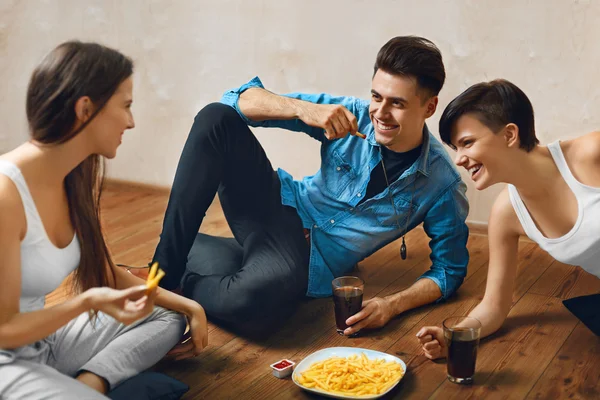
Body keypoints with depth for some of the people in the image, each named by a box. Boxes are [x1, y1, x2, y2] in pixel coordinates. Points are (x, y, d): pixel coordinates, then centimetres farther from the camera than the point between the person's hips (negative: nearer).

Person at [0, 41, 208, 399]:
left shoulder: (78, 178, 0)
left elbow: (102, 272, 12)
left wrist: (186, 304, 7)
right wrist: (87, 302, -31)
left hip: (46, 341, 9)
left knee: (169, 320, 15)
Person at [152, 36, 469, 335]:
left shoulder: (443, 185, -14)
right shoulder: (351, 115, -11)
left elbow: (449, 270, -2)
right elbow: (241, 99, -11)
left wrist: (393, 305, -19)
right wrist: (303, 108, -31)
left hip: (310, 262, -3)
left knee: (256, 302, -40)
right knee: (215, 118, -22)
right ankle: (165, 263, -15)